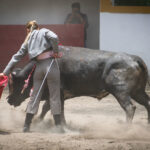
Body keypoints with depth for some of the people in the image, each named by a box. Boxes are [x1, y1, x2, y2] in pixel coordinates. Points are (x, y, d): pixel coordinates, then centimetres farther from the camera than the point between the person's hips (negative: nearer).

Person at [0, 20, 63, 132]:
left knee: (34, 97, 11)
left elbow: (17, 57, 19)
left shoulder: (28, 41, 20)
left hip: (38, 66, 3)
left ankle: (26, 126, 10)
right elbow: (54, 37, -12)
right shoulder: (44, 32, 11)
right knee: (55, 97, 1)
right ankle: (58, 126, 0)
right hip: (50, 63, -3)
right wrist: (56, 52, -1)